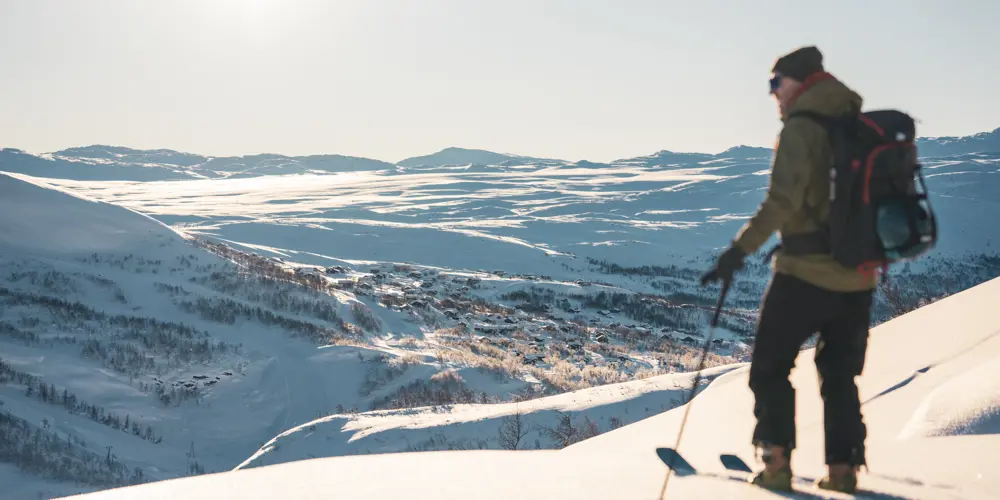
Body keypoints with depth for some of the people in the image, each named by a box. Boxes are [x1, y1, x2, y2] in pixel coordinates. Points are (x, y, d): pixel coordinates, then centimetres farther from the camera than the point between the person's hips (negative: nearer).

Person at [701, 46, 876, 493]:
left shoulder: (801, 127, -11)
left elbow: (783, 200, -23)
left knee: (770, 367, 6)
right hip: (858, 276, 7)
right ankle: (842, 468, 14)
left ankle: (776, 463, 0)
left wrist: (741, 248, -23)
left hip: (807, 272, -7)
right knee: (839, 374, 16)